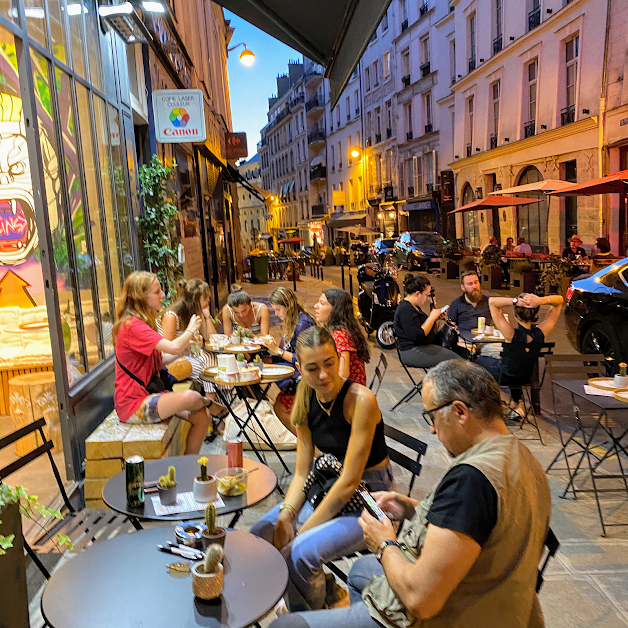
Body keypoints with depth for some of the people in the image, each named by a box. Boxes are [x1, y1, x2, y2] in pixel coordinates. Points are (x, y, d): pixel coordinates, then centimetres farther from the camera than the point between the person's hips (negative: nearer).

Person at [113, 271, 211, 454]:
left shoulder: (142, 322, 14)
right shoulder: (132, 325, -19)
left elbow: (159, 361, 15)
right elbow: (173, 347, -29)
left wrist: (187, 341, 4)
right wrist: (191, 330, -9)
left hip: (148, 396, 10)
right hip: (133, 405, -10)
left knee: (202, 417, -3)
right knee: (189, 397, -29)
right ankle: (209, 402, 3)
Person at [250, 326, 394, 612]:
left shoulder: (360, 400, -24)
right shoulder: (307, 401, -3)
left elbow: (350, 480, -24)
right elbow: (302, 473, 1)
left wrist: (303, 531, -19)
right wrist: (285, 515, -16)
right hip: (327, 488, 7)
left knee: (302, 551, -25)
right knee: (260, 533, -7)